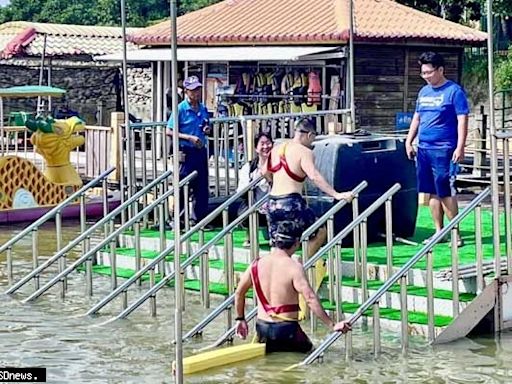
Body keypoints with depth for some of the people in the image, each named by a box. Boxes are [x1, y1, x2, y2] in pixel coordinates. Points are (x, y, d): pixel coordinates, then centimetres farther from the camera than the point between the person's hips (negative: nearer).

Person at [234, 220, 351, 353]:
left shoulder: (257, 264, 2)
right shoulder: (294, 267, -15)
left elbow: (239, 293, 12)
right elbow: (311, 299, -22)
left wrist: (240, 319, 26)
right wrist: (332, 325, -19)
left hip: (262, 327, 5)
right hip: (286, 329, -5)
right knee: (306, 347, 19)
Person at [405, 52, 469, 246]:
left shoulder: (454, 91, -7)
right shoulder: (423, 92, 14)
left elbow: (462, 121, -10)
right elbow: (416, 119, 22)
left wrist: (460, 147, -17)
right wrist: (408, 142, 16)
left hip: (443, 150, -7)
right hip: (423, 149, 7)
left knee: (446, 193, -7)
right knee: (432, 193, 9)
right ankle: (439, 232, 17)